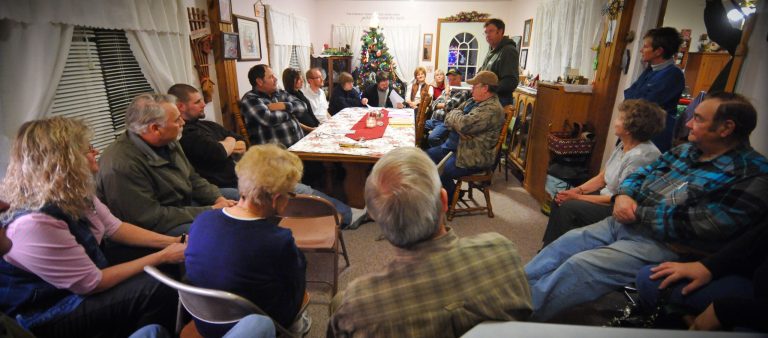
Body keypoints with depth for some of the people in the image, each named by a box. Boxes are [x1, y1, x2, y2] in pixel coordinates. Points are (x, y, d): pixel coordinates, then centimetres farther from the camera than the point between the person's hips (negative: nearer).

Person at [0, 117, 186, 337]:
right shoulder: (34, 224, -33)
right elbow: (91, 283, -25)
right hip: (48, 313, -8)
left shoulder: (73, 194, -7)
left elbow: (115, 228, 3)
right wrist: (162, 257, -20)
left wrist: (173, 242, -7)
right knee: (157, 290, -20)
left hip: (80, 283, 8)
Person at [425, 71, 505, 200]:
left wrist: (455, 113, -8)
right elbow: (449, 118, 7)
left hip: (472, 158, -10)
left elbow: (464, 124, -31)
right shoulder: (474, 101, 11)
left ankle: (452, 197, 9)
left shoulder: (492, 109, -20)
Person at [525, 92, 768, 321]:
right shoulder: (687, 150, 11)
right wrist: (624, 194, -6)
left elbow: (696, 224, -22)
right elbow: (642, 173, 16)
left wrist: (637, 211, -13)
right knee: (564, 244, -1)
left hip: (663, 245, -7)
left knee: (579, 265, -20)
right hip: (625, 224, 8)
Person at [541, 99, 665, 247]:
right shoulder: (623, 145, 2)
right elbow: (601, 177, 7)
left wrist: (578, 197, -19)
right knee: (561, 198, -1)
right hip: (606, 194, 9)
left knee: (569, 207, -21)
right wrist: (578, 190, -8)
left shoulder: (640, 156, -25)